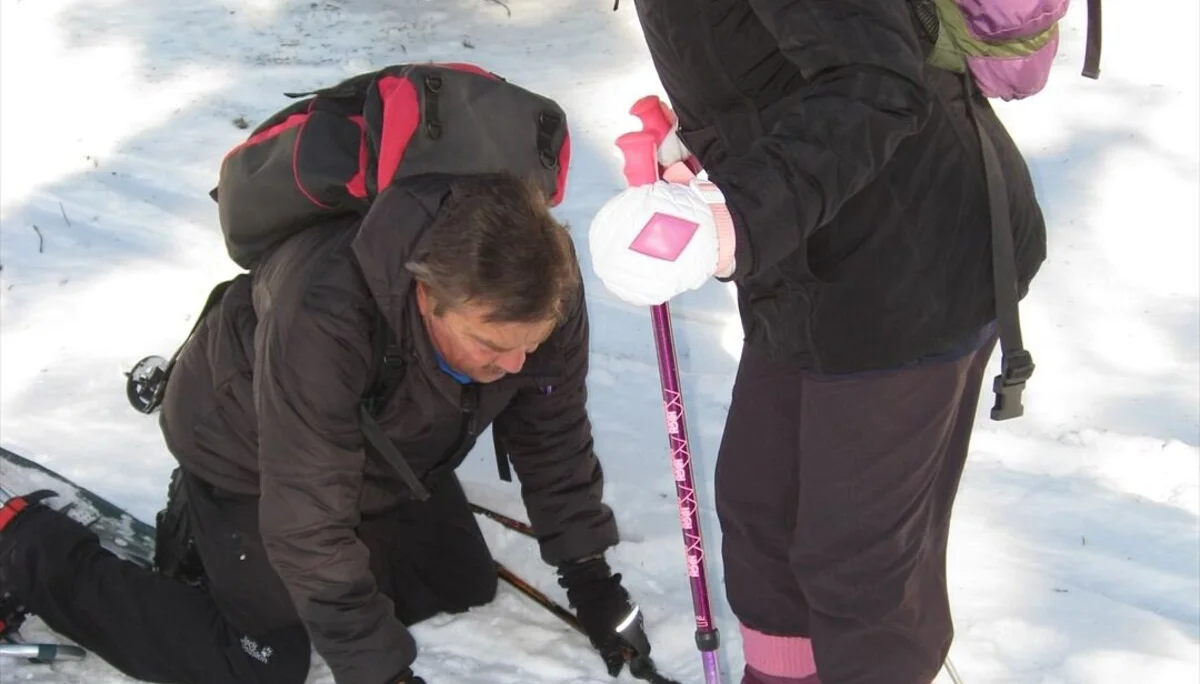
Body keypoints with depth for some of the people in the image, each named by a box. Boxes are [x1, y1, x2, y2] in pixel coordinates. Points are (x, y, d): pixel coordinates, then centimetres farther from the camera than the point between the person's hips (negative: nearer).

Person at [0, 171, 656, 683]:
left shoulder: (541, 287, -28)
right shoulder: (321, 318, -46)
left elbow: (553, 434, -10)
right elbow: (309, 531, -38)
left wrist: (589, 573, -7)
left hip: (388, 444, 6)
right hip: (248, 450, -6)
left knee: (465, 582, 11)